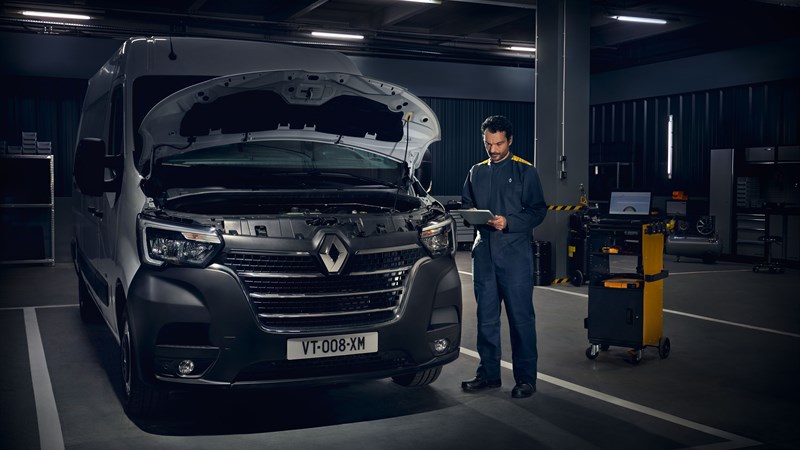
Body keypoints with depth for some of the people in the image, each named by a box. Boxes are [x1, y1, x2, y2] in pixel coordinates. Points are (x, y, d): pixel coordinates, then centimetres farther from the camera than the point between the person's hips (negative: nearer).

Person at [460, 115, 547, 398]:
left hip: (515, 251, -5)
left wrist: (508, 222, -17)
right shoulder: (477, 172, 17)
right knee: (486, 317, 9)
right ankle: (489, 374, 18)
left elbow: (538, 211, -3)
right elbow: (465, 203, 24)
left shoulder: (525, 171, 2)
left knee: (521, 317, -3)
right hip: (484, 251, 5)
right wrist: (470, 212, 0)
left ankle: (526, 378, 5)